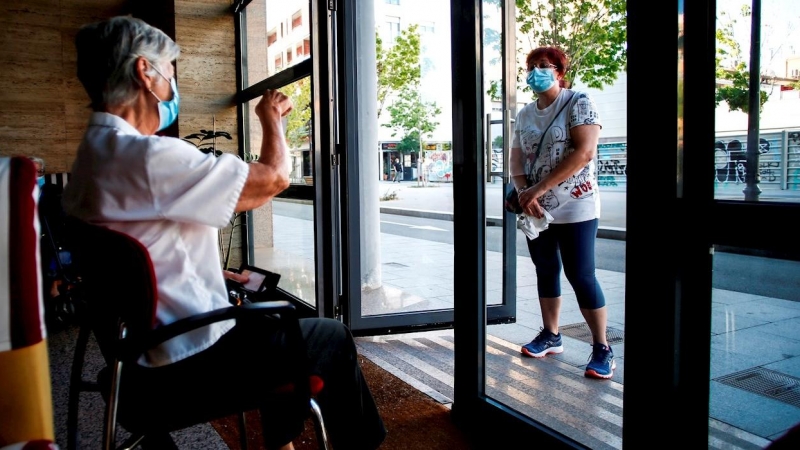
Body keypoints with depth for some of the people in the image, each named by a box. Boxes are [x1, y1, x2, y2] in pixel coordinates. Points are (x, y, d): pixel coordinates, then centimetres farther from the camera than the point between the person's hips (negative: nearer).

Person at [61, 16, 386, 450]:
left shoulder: (94, 156, 8)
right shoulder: (149, 157, -25)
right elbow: (273, 178, -19)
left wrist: (219, 276, 15)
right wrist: (271, 118, -1)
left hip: (146, 351, 10)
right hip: (187, 370, -10)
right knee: (331, 337, 7)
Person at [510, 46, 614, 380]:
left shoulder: (578, 102, -6)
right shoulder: (525, 114, 11)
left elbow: (584, 152, -18)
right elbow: (516, 160, 10)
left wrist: (539, 188, -20)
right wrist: (523, 193, -11)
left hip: (574, 208, -6)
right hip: (535, 210, 6)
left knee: (580, 276, -6)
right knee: (546, 271, 13)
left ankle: (602, 348, 6)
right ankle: (551, 335, 27)